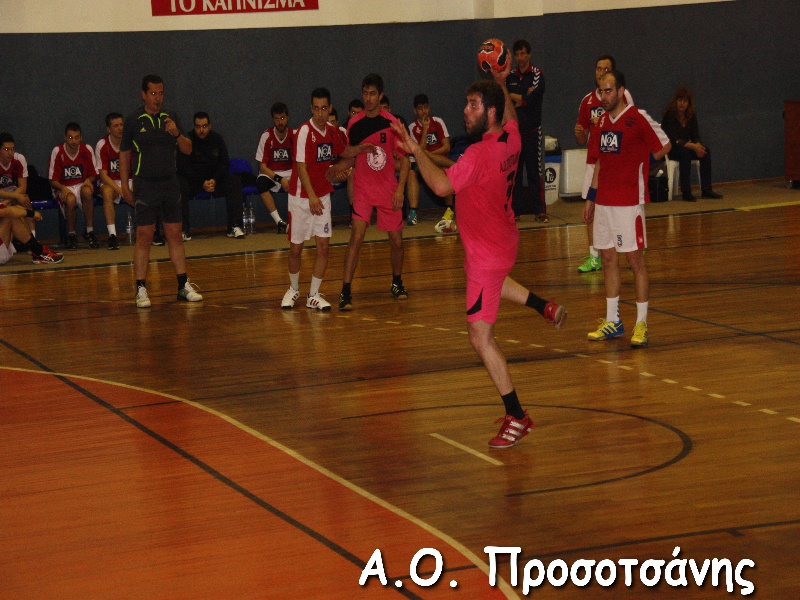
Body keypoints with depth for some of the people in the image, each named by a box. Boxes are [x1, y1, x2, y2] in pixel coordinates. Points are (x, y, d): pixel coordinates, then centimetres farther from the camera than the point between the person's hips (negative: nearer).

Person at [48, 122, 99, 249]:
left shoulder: (87, 150, -1)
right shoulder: (57, 152, -8)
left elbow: (94, 174, 9)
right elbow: (52, 180, -5)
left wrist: (89, 180, -14)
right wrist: (63, 188, -25)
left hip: (82, 185, 2)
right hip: (64, 188, -2)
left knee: (87, 192, -35)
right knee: (70, 200, -37)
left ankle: (89, 232, -22)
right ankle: (71, 235, -12)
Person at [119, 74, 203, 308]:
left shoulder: (171, 118, 7)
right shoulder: (134, 121, -1)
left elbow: (187, 150, 6)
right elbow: (124, 154, 4)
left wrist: (177, 134, -13)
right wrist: (124, 185, -1)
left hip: (170, 184, 4)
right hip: (145, 186, -3)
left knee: (175, 235, 7)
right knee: (144, 237, -5)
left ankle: (184, 286, 12)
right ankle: (141, 290, -1)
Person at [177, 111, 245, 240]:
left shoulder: (217, 139, 4)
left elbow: (225, 164, 3)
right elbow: (183, 168, -12)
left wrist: (215, 180, -16)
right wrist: (202, 183, -22)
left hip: (214, 179, 3)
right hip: (192, 181, -3)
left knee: (235, 182, -23)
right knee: (180, 186, -35)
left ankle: (235, 227, -21)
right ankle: (184, 230, -31)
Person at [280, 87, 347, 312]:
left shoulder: (333, 131, 2)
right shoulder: (305, 131, -15)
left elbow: (342, 154, 24)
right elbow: (301, 166, -19)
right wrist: (312, 196, -27)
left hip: (322, 196, 5)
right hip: (301, 197, -4)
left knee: (323, 246, -2)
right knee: (296, 248, 4)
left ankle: (314, 295, 6)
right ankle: (293, 289, 26)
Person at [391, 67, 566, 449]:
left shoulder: (479, 155, -29)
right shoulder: (510, 139, -2)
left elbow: (442, 185, -39)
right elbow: (511, 118, 24)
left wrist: (417, 151, -32)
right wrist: (501, 85, 31)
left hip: (487, 252, -9)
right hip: (503, 241, 9)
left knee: (480, 335, -8)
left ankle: (516, 417, -5)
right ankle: (544, 307, 43)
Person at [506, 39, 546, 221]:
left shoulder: (537, 75, -2)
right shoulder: (510, 76, 11)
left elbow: (531, 99, -15)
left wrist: (513, 97, -3)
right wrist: (523, 99, -10)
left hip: (532, 130, -4)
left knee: (534, 171, -5)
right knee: (514, 172, 5)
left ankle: (539, 209, -3)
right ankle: (516, 208, 11)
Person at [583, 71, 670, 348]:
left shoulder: (638, 118, -9)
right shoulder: (602, 121, 12)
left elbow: (664, 146, -1)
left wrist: (639, 166, -3)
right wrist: (591, 196, 17)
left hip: (629, 200, -7)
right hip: (604, 200, 7)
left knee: (635, 259, -2)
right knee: (608, 258, 10)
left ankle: (641, 323, 4)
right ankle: (612, 321, 19)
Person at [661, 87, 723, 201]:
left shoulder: (691, 115, 2)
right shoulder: (670, 115, -17)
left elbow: (695, 136, 2)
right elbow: (674, 140, -24)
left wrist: (698, 145, -23)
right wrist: (693, 146, -33)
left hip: (686, 146, 6)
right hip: (669, 149, -6)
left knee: (705, 151, -19)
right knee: (685, 153, -36)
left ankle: (706, 190, -18)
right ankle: (686, 193, -33)